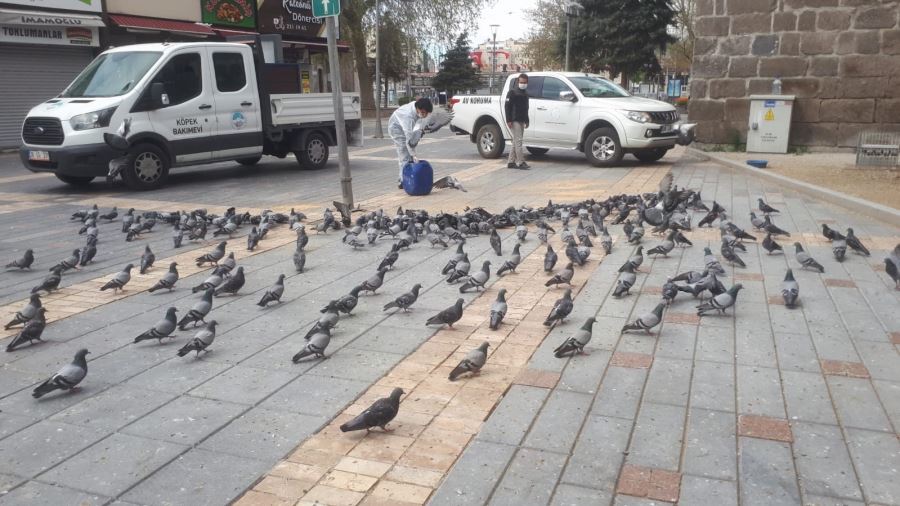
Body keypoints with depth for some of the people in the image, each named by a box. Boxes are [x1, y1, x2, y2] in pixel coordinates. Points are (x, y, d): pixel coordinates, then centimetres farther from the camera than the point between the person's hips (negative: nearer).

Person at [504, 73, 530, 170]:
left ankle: (511, 162, 13)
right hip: (514, 121, -9)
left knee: (516, 141, 9)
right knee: (518, 140, -12)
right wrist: (509, 120, -19)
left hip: (521, 121, 9)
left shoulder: (525, 93, 19)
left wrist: (526, 120, 23)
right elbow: (507, 106, -12)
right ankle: (521, 162, -14)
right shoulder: (512, 92, -6)